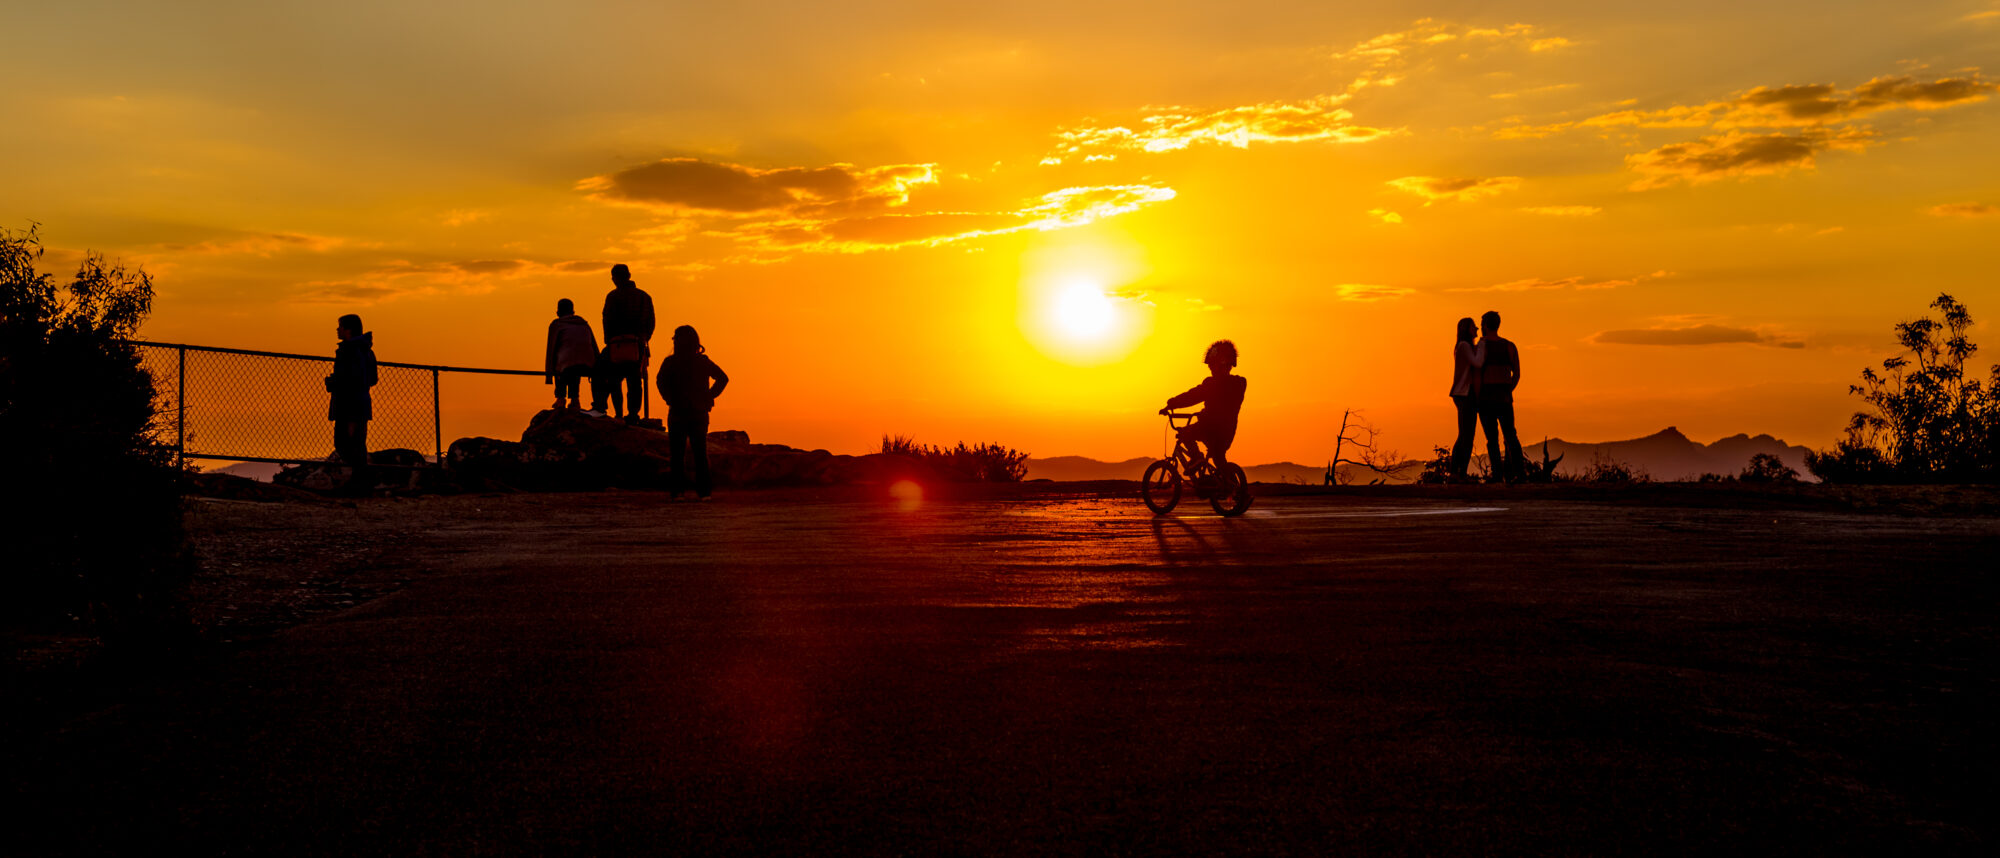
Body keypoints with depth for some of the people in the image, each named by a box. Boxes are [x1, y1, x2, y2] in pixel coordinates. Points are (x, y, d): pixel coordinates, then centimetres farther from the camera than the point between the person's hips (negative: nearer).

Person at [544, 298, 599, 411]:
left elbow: (551, 350, 10)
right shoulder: (584, 324, 28)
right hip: (588, 366, 3)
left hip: (568, 366, -3)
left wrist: (548, 375, 11)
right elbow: (595, 349, 25)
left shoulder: (556, 324, 17)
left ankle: (561, 398, 17)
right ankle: (573, 399, 19)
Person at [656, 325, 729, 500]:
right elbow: (723, 378, -3)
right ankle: (703, 490, 4)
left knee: (677, 454, 5)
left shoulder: (670, 362, -5)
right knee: (700, 453, 8)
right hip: (699, 415, 2)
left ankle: (677, 488, 0)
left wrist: (670, 400, -6)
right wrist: (708, 397, 0)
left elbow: (662, 381, -19)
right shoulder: (703, 362, 3)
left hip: (677, 415, -2)